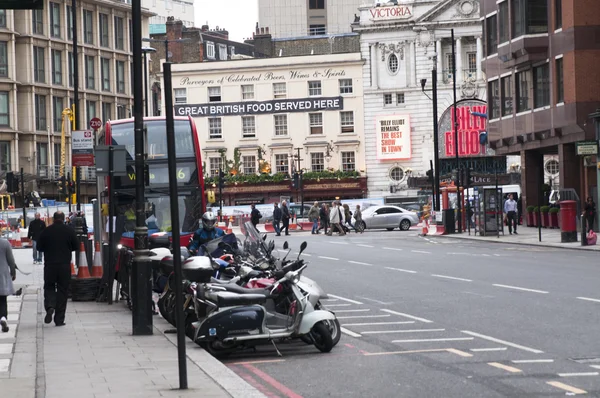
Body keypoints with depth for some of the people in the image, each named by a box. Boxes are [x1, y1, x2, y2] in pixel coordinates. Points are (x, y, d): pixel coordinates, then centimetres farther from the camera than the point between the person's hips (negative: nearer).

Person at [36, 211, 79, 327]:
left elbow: (39, 247, 2)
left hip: (50, 265, 0)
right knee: (62, 290, 6)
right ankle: (59, 319, 5)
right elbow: (75, 247, 5)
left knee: (49, 287, 14)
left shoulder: (46, 231, -4)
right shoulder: (70, 231, -3)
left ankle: (49, 306, -16)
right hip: (65, 265, 0)